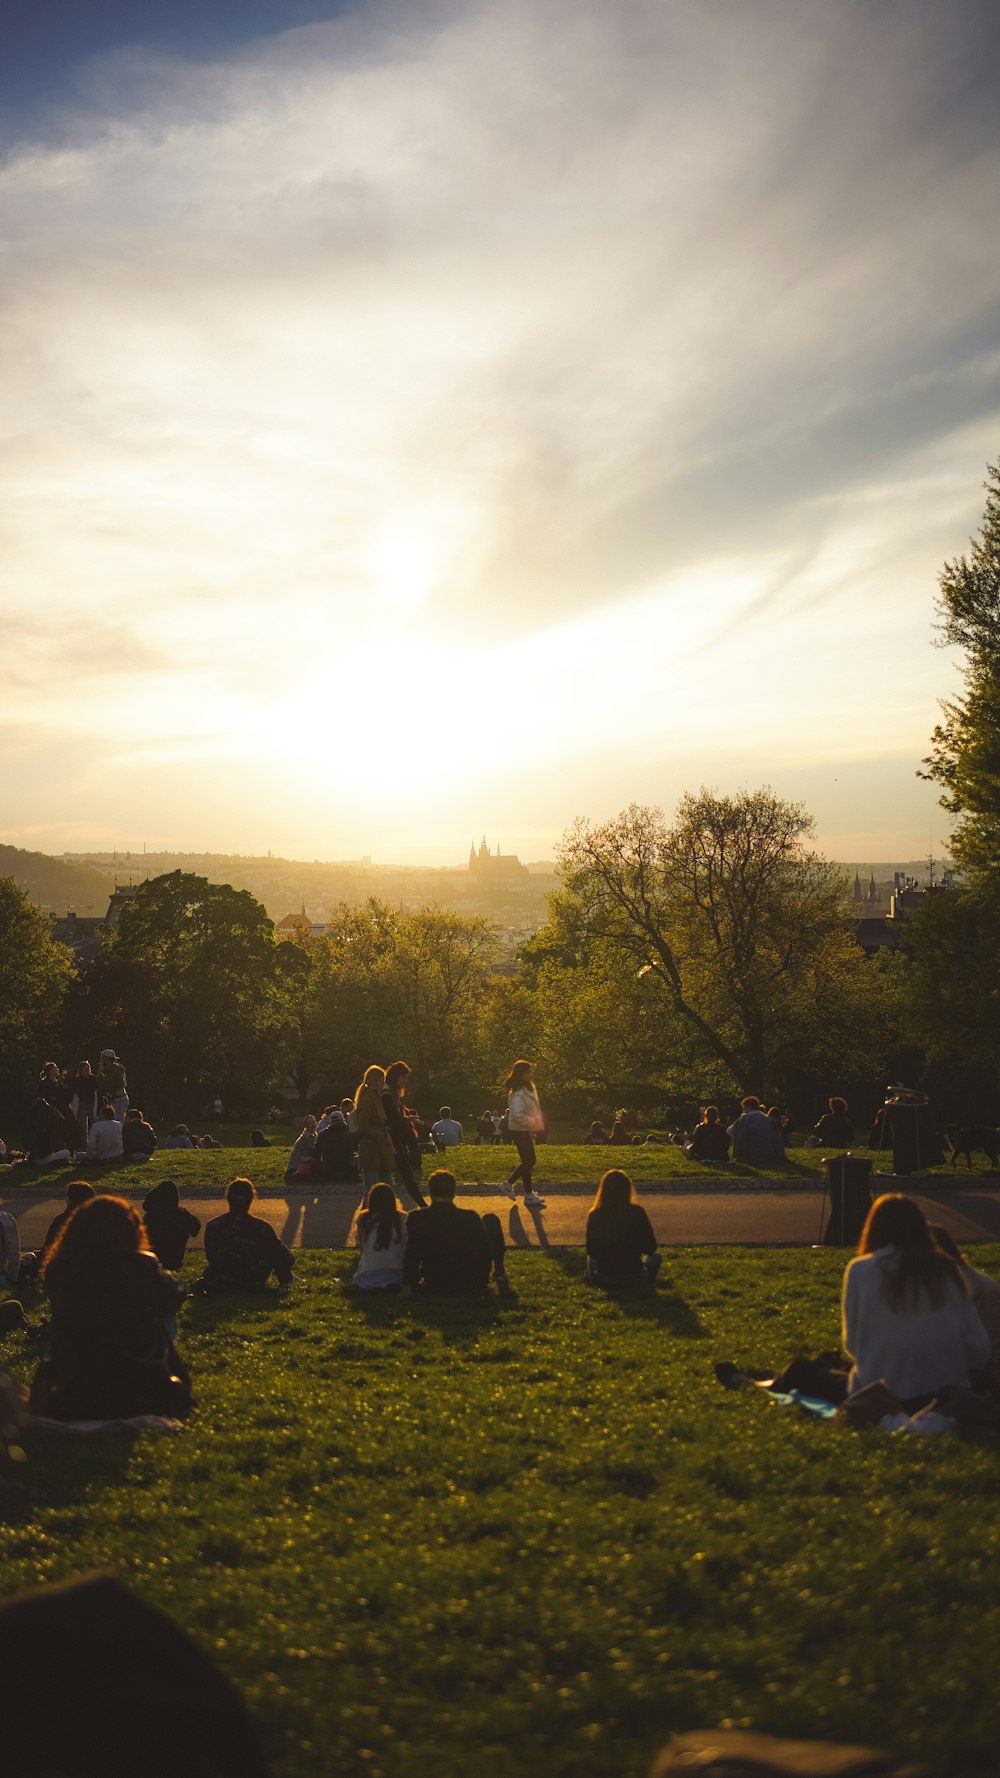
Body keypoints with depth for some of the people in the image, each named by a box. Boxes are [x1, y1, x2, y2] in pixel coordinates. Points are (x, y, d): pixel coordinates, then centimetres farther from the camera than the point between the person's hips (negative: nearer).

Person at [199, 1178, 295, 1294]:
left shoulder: (212, 1226, -12)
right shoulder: (261, 1227, -17)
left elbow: (210, 1257, 3)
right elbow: (281, 1253, -3)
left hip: (218, 1285, 2)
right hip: (253, 1285, -2)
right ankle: (284, 1282, 29)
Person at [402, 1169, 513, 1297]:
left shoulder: (416, 1218, -14)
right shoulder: (471, 1218, -14)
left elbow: (412, 1255, -8)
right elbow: (486, 1252, -4)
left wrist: (408, 1284, 4)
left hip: (435, 1287, 1)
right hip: (473, 1283, -1)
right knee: (491, 1219, 15)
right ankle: (500, 1275, 15)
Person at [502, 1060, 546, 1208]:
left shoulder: (528, 1089, 9)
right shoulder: (517, 1093, -22)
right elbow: (517, 1115, -29)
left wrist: (537, 1120, 8)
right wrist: (533, 1122, -22)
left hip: (526, 1131, 10)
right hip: (519, 1131, -10)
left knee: (530, 1160, 16)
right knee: (527, 1161, -3)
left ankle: (509, 1184, 27)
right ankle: (528, 1196, 7)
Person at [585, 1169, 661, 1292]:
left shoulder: (594, 1215, -12)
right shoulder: (637, 1212, -15)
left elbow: (591, 1252, 1)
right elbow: (650, 1248, -5)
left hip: (603, 1281, 2)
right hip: (634, 1282, -2)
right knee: (655, 1257, 30)